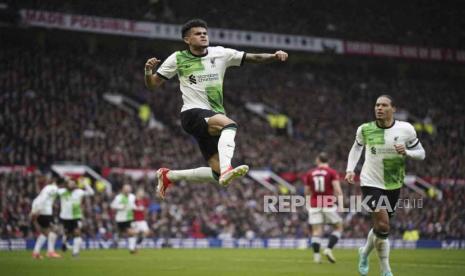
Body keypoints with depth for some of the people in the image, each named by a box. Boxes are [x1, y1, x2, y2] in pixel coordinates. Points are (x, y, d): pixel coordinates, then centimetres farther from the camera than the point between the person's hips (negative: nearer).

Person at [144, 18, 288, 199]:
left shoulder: (220, 54, 7)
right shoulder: (178, 59, 3)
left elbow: (254, 58, 2)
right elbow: (152, 84, 7)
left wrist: (275, 56, -16)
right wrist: (148, 71, -15)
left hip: (215, 118, 5)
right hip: (193, 114, -5)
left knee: (217, 173, 0)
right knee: (229, 124, -35)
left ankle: (168, 176, 18)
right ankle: (226, 169, -50)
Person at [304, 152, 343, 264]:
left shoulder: (310, 174, 7)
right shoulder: (332, 173, -2)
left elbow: (307, 192, 13)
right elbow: (337, 189, -13)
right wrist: (340, 204, -13)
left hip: (314, 205, 3)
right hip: (329, 205, -3)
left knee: (317, 231, 3)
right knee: (338, 227, 11)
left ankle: (316, 255, -7)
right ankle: (329, 249, -5)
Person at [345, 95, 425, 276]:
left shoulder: (406, 129, -8)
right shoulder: (365, 129, -7)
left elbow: (421, 153, 1)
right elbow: (357, 147, 14)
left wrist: (406, 152, -19)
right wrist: (350, 169, 2)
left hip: (393, 185, 2)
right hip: (371, 182, -2)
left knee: (380, 226, 13)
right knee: (382, 226, -15)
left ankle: (365, 252, 44)